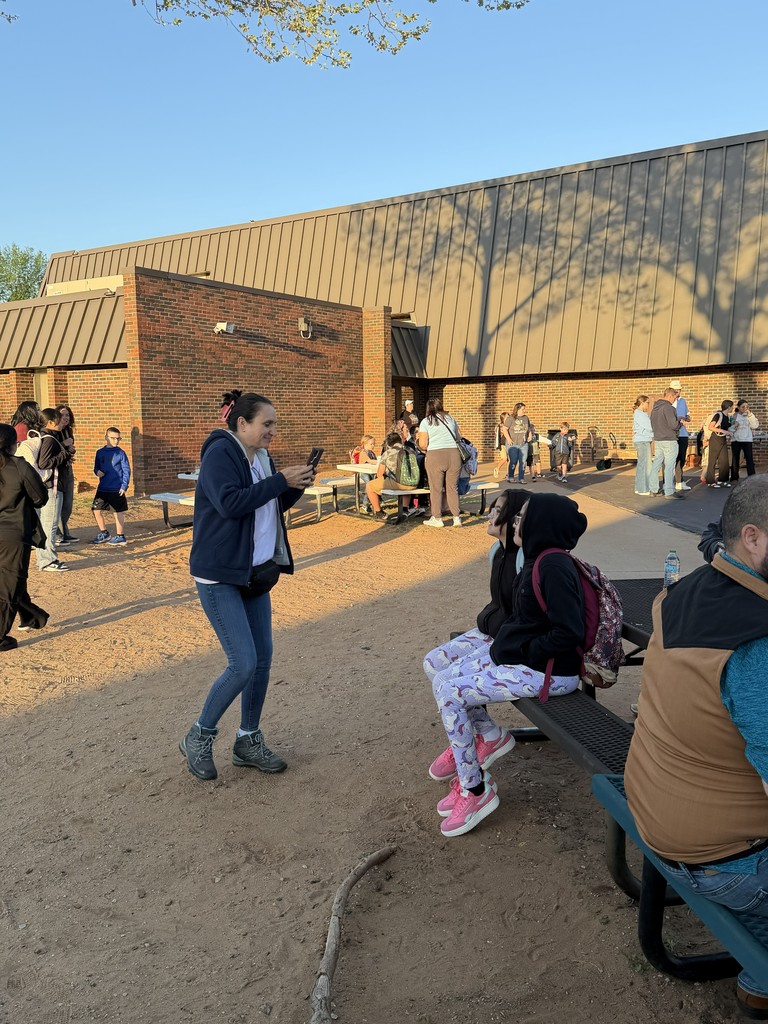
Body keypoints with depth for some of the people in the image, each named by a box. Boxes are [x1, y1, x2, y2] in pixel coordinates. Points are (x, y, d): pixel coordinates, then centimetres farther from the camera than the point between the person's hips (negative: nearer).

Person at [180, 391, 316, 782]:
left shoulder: (260, 457, 11)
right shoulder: (220, 453, -14)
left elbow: (273, 507, 17)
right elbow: (231, 503, -27)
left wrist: (295, 486, -2)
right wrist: (281, 480, -24)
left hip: (255, 572, 9)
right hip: (219, 575, -8)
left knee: (263, 657, 8)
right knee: (243, 664, -10)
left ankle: (248, 741, 24)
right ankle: (199, 737, 12)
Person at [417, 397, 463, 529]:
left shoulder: (426, 421, 4)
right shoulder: (450, 418, 16)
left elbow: (422, 445, -1)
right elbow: (459, 437, 23)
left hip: (435, 455, -3)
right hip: (454, 454, 3)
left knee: (436, 488, 5)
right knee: (452, 487, 9)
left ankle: (437, 518, 9)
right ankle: (456, 517, 9)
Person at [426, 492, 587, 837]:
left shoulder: (554, 567, -23)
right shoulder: (537, 557, 7)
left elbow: (569, 632, -27)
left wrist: (524, 653, -18)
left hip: (547, 672, -10)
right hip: (513, 650, 10)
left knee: (449, 692, -16)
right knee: (434, 663, 7)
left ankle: (475, 789, -1)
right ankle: (490, 735, 16)